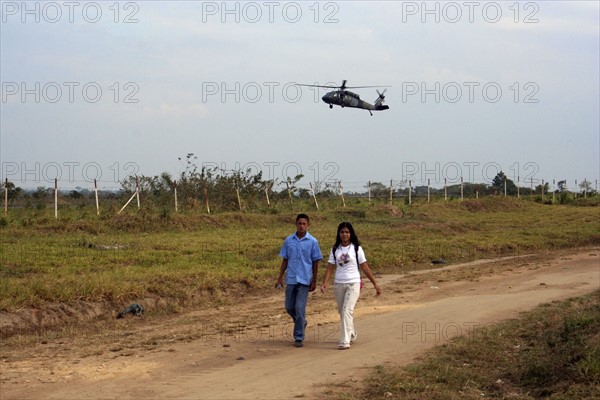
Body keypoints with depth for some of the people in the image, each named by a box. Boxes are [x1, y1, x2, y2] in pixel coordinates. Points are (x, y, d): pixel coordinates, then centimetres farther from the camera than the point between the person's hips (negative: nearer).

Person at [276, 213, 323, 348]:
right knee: (289, 307, 10)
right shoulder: (289, 240, 5)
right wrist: (280, 278, 7)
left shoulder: (312, 242, -2)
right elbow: (285, 260, 11)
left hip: (304, 280, -3)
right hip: (290, 279, 3)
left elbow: (315, 262, 2)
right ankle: (302, 323, 38)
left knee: (300, 308, -7)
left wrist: (314, 281, 0)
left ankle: (299, 337, 1)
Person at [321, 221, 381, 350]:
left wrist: (375, 283, -1)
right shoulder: (335, 249, 6)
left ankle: (345, 341, -18)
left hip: (353, 283, -4)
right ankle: (352, 335, 35)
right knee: (342, 312, 14)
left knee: (347, 311, -16)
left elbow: (364, 267, 1)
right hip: (338, 284, 4)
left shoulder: (356, 248, -1)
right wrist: (325, 283, -12)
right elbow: (330, 267, 2)